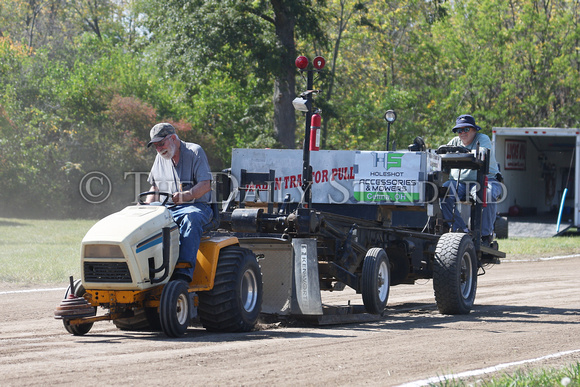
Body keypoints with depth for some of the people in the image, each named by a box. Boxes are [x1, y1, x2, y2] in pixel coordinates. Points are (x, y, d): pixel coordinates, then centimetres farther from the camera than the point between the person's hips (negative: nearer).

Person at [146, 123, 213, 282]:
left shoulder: (195, 152, -3)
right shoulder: (160, 158, 17)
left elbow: (206, 185, -14)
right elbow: (155, 187, 26)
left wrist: (185, 196, -31)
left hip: (196, 206, -6)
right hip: (166, 209, 6)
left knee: (191, 220, -40)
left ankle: (183, 273, -51)